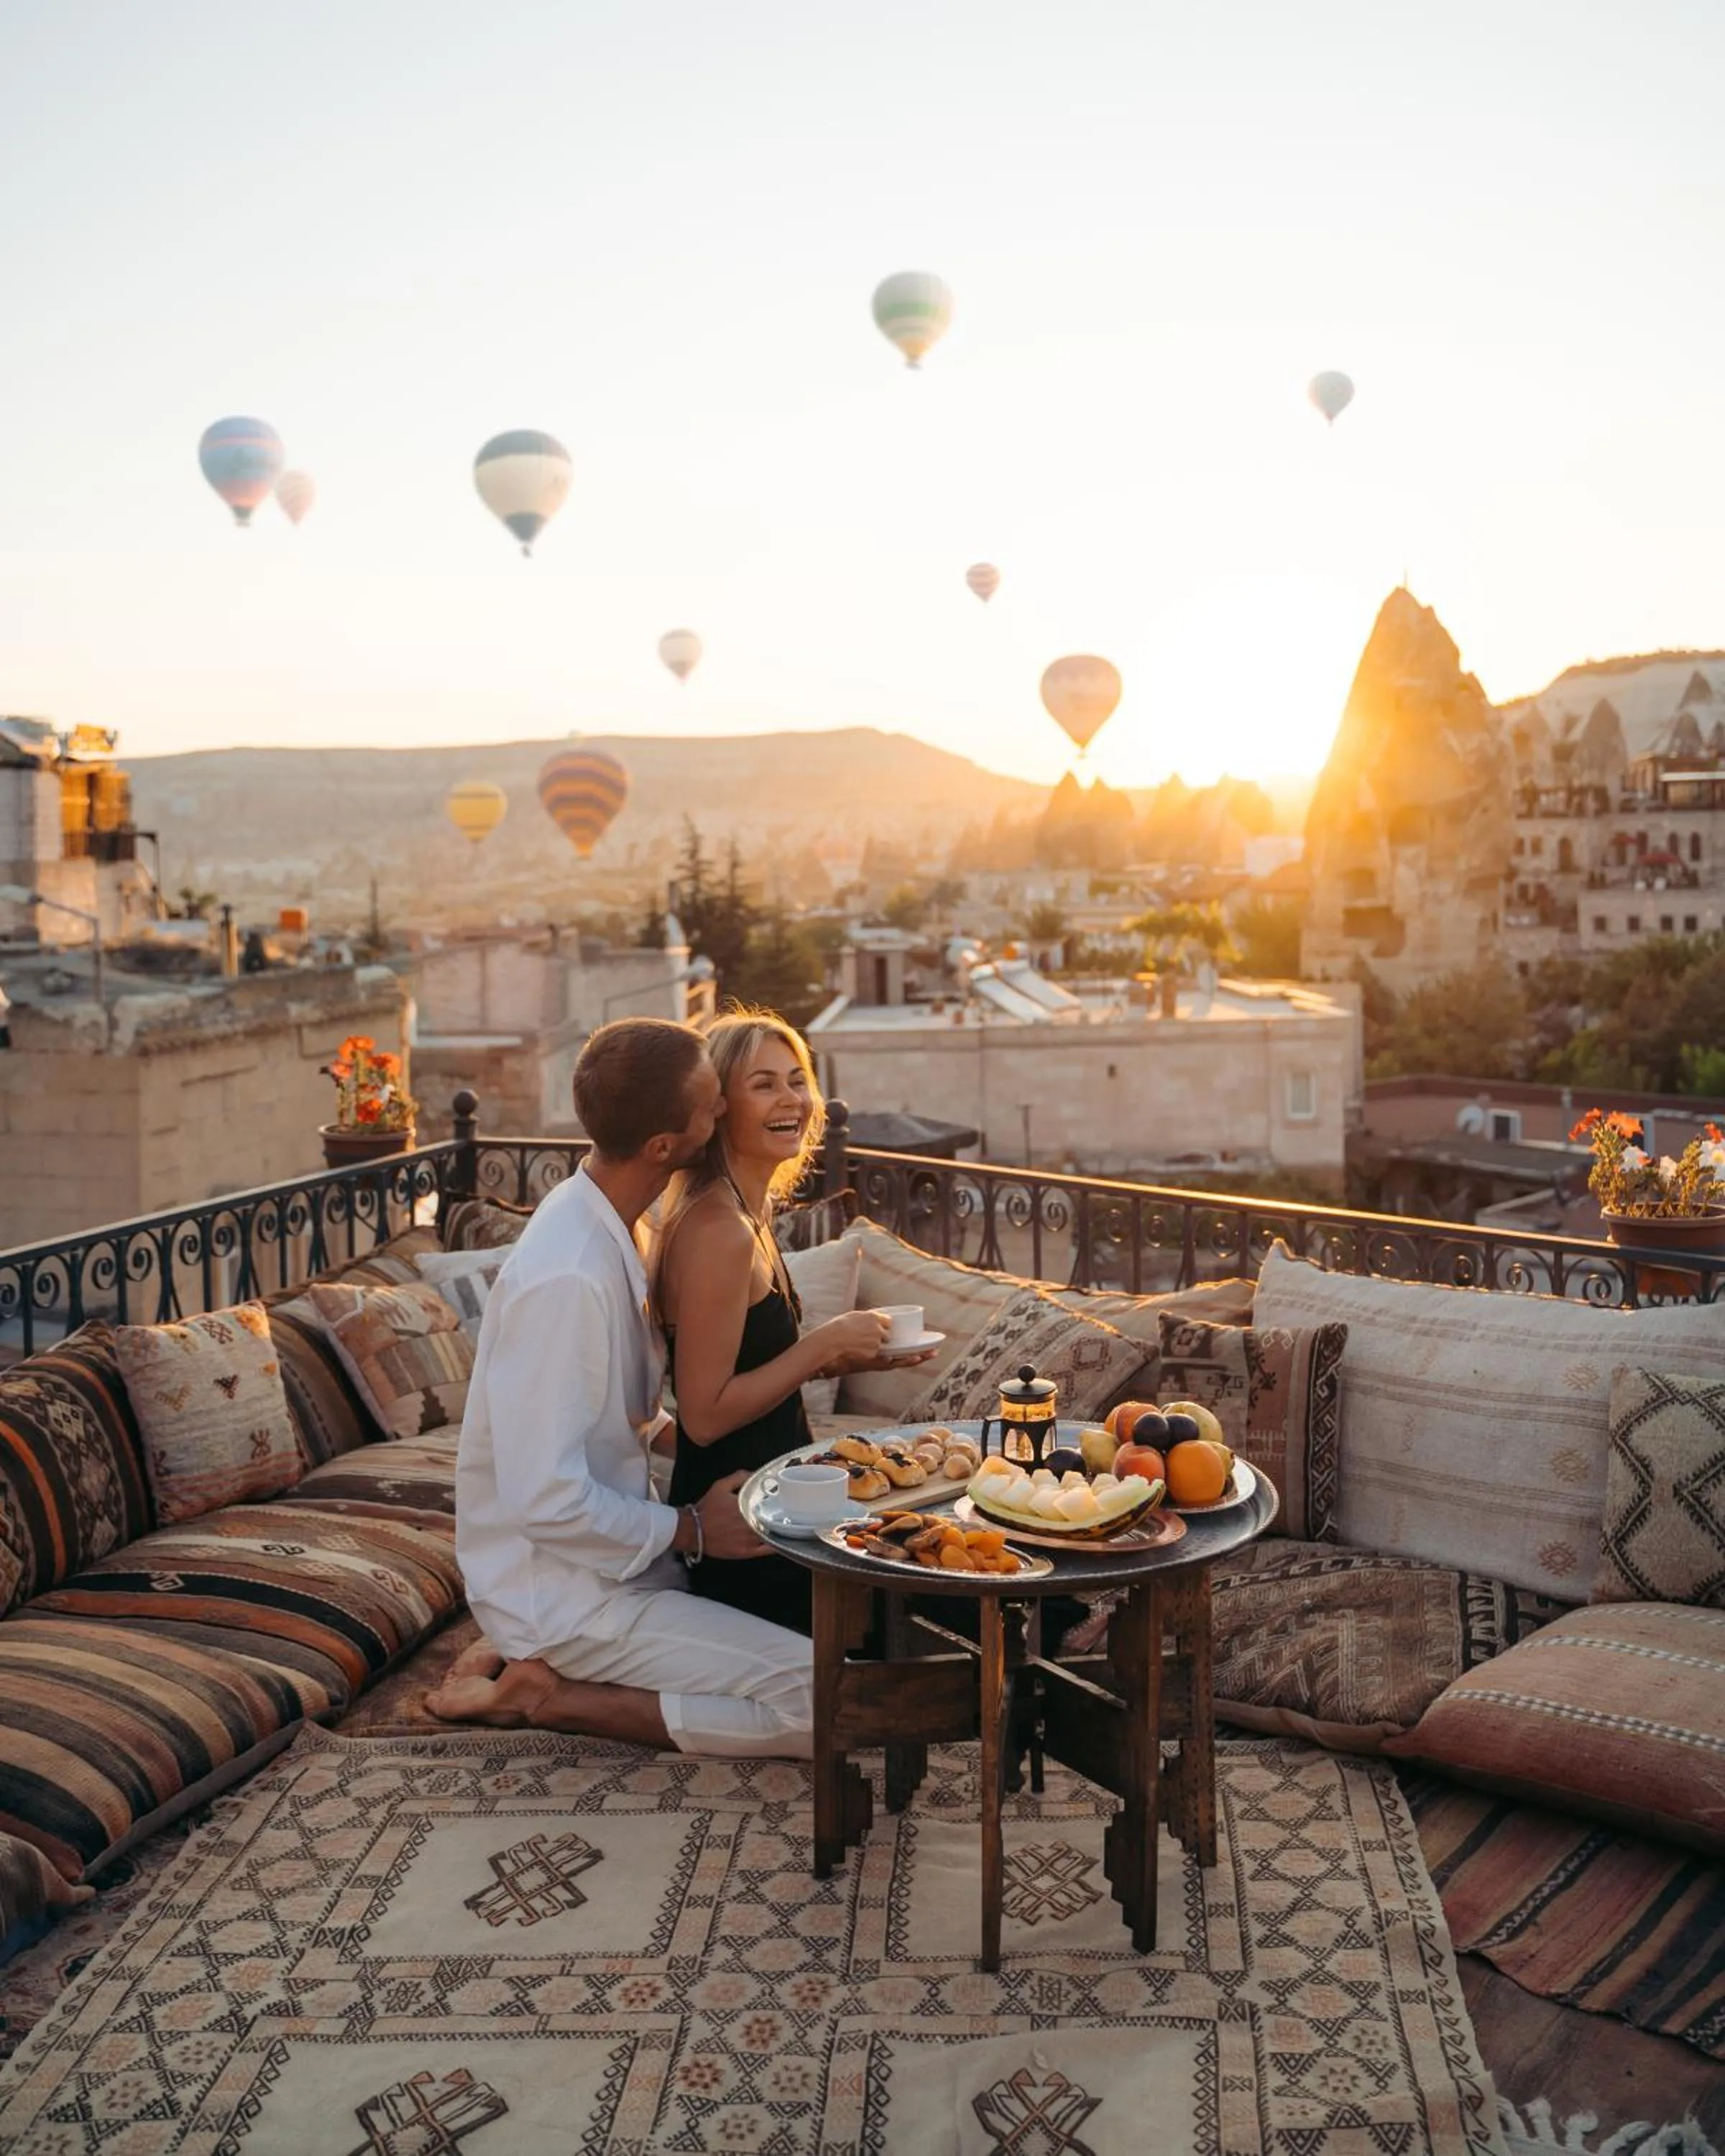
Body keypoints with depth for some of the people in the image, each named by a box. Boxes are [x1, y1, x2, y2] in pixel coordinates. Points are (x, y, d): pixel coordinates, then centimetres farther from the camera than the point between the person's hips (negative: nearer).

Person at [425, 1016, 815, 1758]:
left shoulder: (602, 1225, 2)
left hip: (613, 1552, 9)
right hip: (561, 1591, -9)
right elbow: (546, 1501, -27)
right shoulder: (566, 1278, -28)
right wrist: (688, 1529, -15)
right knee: (824, 1703, -15)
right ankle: (548, 1695, -4)